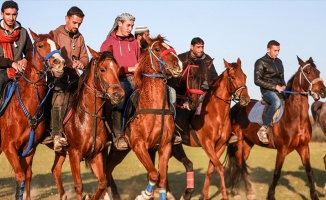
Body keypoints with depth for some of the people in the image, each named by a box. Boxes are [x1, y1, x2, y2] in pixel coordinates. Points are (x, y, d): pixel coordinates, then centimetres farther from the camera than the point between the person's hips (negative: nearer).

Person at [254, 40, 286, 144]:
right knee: (276, 102, -39)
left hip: (279, 91, 8)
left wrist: (283, 86, 2)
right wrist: (274, 87, -15)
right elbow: (257, 81, -10)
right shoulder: (261, 62, -2)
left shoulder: (279, 62, 18)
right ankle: (263, 129, -34)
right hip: (267, 91, -8)